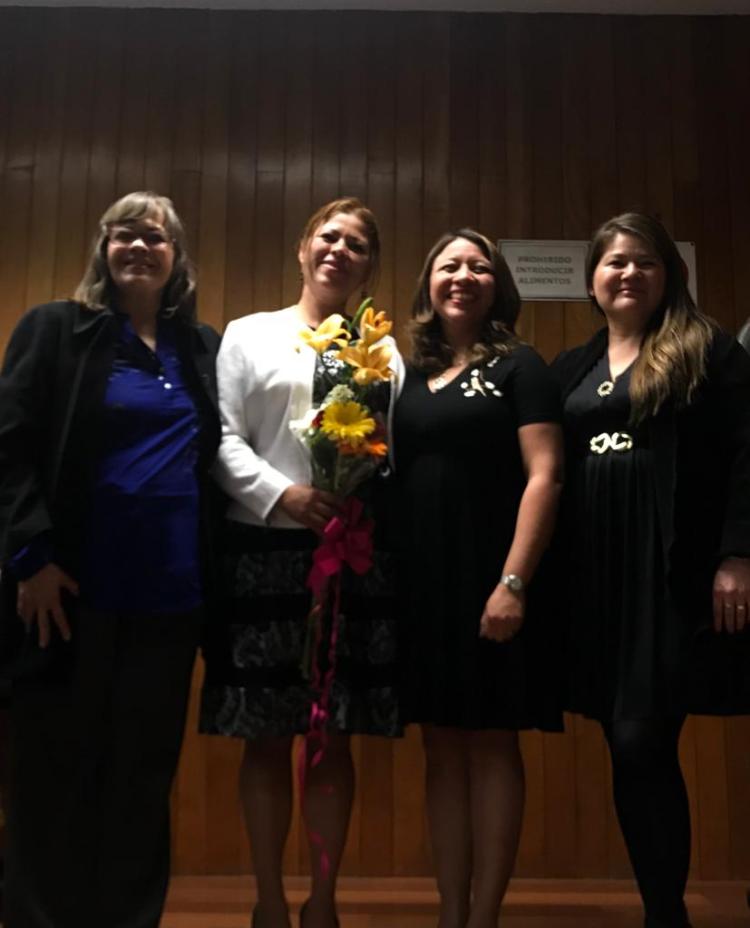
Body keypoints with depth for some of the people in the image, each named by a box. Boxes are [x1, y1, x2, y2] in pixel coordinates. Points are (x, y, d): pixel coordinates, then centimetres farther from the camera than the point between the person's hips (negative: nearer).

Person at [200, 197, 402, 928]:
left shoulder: (383, 350, 14)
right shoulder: (249, 334, 10)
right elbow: (224, 439, 0)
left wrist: (372, 502, -13)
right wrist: (283, 494, -14)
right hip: (266, 547, -1)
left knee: (335, 738, 6)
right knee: (267, 738, 5)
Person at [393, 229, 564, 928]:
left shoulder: (518, 366, 1)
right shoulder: (410, 376, 14)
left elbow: (543, 475, -9)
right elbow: (397, 477, 15)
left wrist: (513, 582, -17)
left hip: (488, 578, -5)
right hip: (421, 580, 5)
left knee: (490, 744, 3)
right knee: (442, 748, 9)